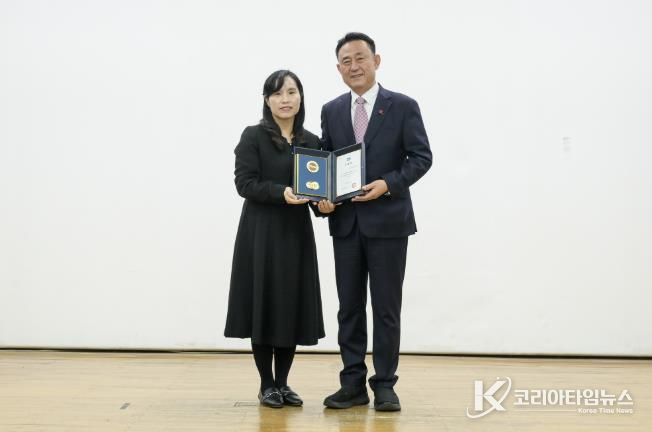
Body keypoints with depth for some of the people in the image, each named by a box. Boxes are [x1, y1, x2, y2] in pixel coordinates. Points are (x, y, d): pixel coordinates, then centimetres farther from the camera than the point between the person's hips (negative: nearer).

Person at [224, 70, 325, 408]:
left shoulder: (312, 142, 10)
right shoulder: (253, 136, -2)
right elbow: (244, 183, -10)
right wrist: (281, 192, -24)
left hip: (297, 233, 4)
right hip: (261, 233, -4)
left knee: (294, 308, 5)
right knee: (263, 306, 0)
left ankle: (282, 382, 19)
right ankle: (266, 384, 13)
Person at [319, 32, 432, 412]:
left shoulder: (403, 106, -2)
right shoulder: (331, 111, 10)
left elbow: (422, 157, -5)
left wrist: (388, 184, -19)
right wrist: (323, 197, -7)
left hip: (388, 220, -4)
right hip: (345, 222, 4)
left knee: (386, 307, 3)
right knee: (349, 307, 8)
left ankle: (385, 385, 12)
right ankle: (353, 384, 16)